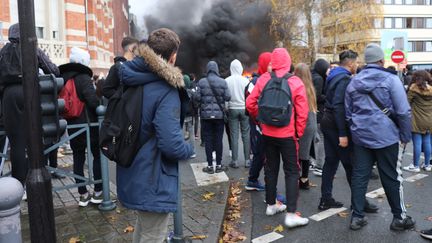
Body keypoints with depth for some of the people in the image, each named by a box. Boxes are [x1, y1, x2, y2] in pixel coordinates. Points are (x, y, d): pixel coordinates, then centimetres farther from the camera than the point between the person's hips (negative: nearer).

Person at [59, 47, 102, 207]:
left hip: (72, 127, 6)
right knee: (98, 156, 8)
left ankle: (83, 195, 17)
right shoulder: (83, 78, -13)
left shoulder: (62, 79, 8)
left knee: (78, 159, 10)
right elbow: (93, 100, -23)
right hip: (89, 125, -6)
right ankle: (98, 193, 12)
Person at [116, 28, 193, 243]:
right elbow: (171, 144, -30)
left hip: (132, 174, 9)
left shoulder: (130, 78, 3)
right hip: (152, 180, -8)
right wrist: (189, 149, -9)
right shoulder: (166, 89, -23)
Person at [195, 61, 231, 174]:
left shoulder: (202, 82, -5)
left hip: (206, 115, 0)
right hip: (219, 114, 1)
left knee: (208, 140, 6)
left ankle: (210, 166, 10)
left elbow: (197, 98, -7)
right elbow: (228, 97, -6)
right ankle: (219, 165, 14)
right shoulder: (223, 82, -5)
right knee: (218, 139, 8)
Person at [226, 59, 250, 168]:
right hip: (244, 109, 0)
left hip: (232, 109, 0)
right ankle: (247, 160, 11)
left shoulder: (227, 81, -6)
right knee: (246, 135, 7)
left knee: (234, 135, 5)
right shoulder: (245, 80, -6)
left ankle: (235, 161, 8)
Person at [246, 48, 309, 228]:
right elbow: (302, 112, -11)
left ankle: (271, 205, 28)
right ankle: (291, 214, 2)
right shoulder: (295, 82, -10)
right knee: (292, 172, 4)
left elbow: (250, 104, -2)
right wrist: (299, 132, 1)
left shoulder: (263, 80, -4)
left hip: (268, 133, 3)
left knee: (271, 168, 16)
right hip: (287, 134, -3)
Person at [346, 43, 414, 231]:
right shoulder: (390, 79, -8)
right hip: (385, 136, -4)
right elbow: (403, 111, -10)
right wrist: (406, 136, 1)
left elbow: (348, 112, 13)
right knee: (391, 178, 8)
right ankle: (399, 217, 23)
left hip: (360, 137, 4)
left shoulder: (353, 82, 7)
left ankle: (357, 216, 13)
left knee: (359, 176, 8)